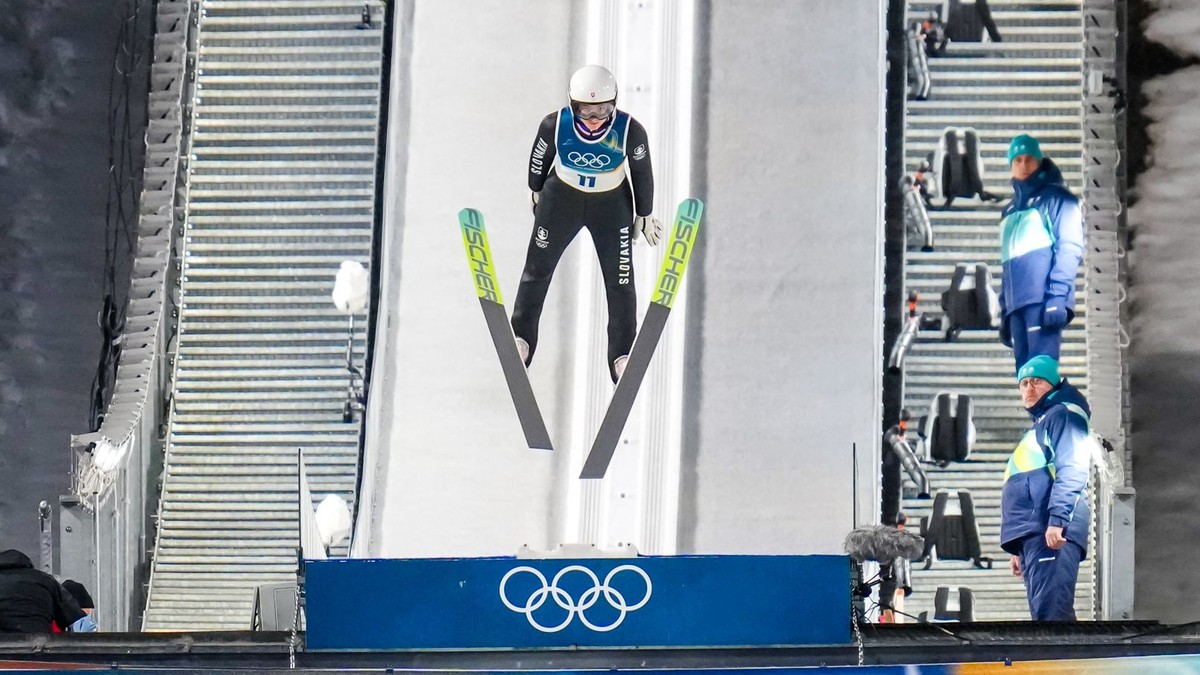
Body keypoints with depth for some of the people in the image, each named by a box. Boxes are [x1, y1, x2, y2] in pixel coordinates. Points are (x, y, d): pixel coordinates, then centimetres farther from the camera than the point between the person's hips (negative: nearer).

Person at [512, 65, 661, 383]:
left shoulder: (630, 131, -27)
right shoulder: (554, 125, -26)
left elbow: (642, 173, -9)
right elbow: (539, 158, -4)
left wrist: (644, 215, 2)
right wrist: (537, 192, 12)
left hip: (612, 204, -1)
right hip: (561, 198, 1)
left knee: (620, 279, -1)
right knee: (537, 267, 10)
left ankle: (622, 354, 12)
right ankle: (522, 337, 28)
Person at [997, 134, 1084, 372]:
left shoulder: (1055, 198, 4)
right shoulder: (1011, 210, 26)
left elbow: (1070, 248, -7)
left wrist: (1057, 296, -18)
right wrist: (1005, 312, 21)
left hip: (1043, 300, -7)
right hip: (1017, 303, 7)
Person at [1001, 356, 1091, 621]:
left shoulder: (1063, 415, 3)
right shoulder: (1038, 428, 33)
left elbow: (1072, 470, -13)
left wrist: (1057, 520, -24)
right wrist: (1020, 549, 28)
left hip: (1052, 532, -10)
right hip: (1032, 534, 10)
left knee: (1051, 612, -22)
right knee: (1044, 613, 3)